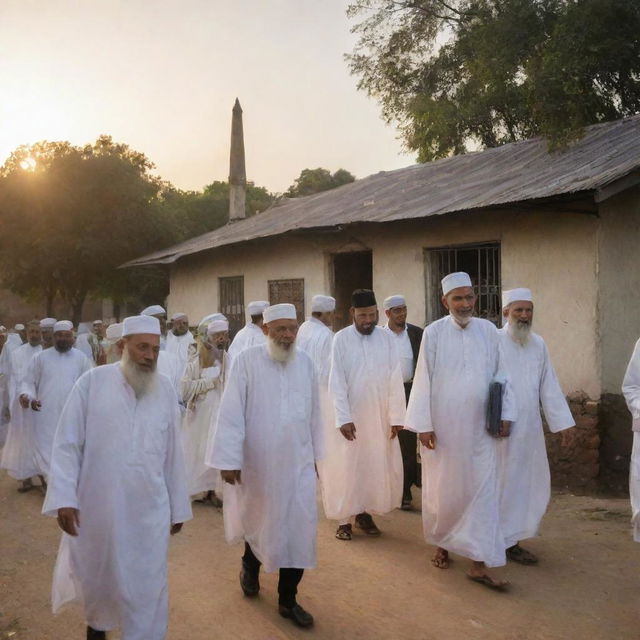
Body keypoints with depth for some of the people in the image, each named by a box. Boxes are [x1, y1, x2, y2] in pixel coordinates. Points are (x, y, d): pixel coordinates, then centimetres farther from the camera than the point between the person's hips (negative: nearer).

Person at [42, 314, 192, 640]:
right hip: (97, 507, -1)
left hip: (150, 510, 1)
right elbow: (67, 444, -6)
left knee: (147, 586, 5)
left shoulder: (165, 389, 1)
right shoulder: (92, 381, -7)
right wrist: (64, 498, -12)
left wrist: (178, 507, 9)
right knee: (96, 576, 20)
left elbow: (173, 453, 5)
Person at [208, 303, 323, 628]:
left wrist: (314, 453, 13)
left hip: (297, 463, 3)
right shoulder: (246, 361, -12)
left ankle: (288, 599, 18)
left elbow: (313, 412, 8)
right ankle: (250, 565, 48)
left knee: (299, 529, 2)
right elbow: (231, 413, -12)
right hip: (257, 464, -3)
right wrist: (229, 459, -14)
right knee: (258, 521, 16)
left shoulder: (305, 362, 1)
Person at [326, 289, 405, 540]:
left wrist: (396, 416, -8)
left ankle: (365, 512, 23)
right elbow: (336, 381, -10)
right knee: (347, 466, 4)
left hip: (380, 416, 2)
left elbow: (395, 379, -3)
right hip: (350, 416, -2)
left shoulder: (387, 338, -2)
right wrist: (344, 418, -17)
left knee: (377, 466, 8)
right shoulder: (341, 339, -8)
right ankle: (345, 519, 15)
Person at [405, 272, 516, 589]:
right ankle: (441, 544, 33)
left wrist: (505, 414, 3)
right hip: (443, 426, -2)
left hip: (479, 428, 2)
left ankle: (479, 563, 7)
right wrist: (423, 425, -9)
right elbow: (423, 380, -6)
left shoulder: (488, 330, 2)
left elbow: (499, 375, 8)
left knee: (484, 491, 0)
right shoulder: (434, 332, -7)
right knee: (442, 489, 11)